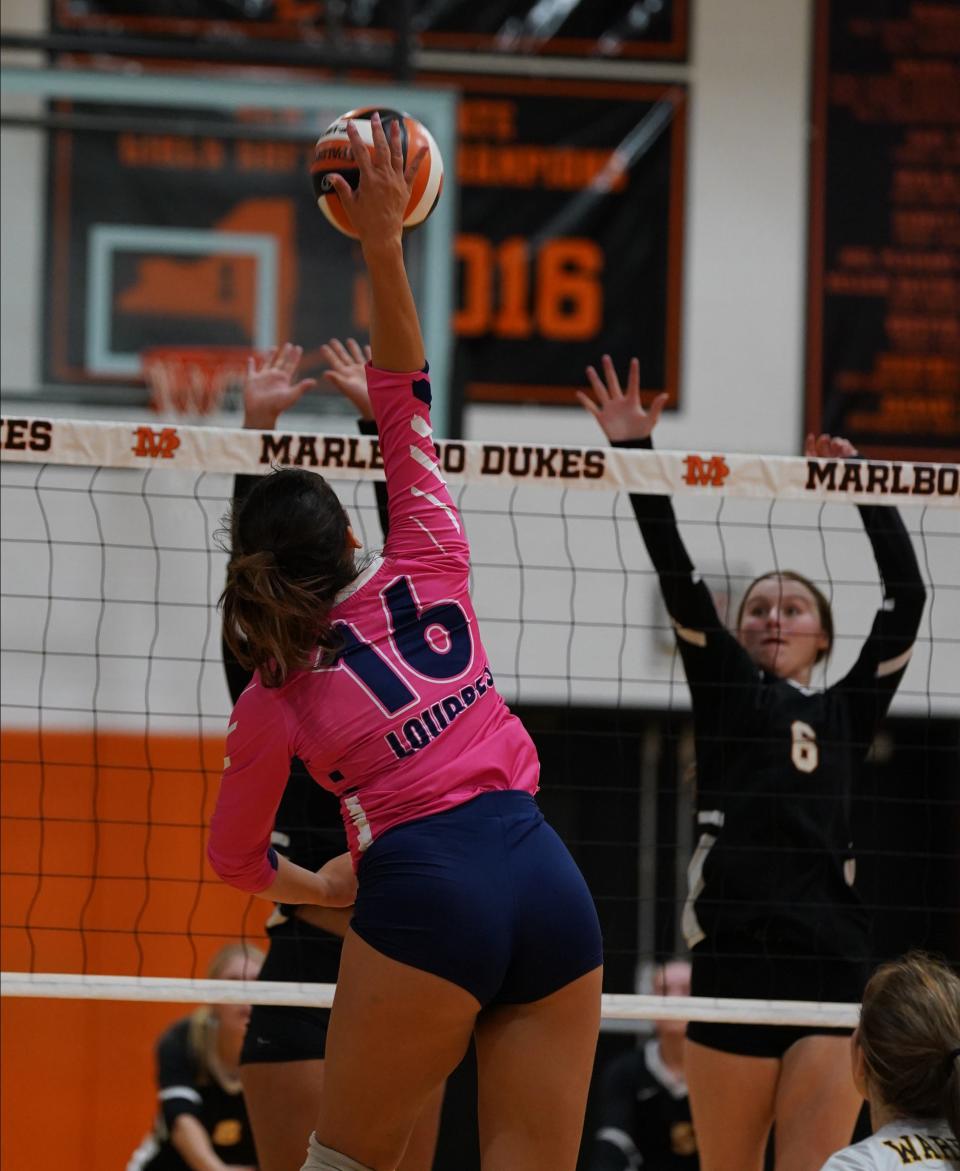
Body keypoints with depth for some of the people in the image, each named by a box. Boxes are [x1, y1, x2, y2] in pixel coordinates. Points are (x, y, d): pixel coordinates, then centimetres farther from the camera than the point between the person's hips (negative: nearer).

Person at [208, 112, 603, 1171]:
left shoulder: (275, 697, 9)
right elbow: (408, 406, 22)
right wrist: (384, 249, 21)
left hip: (426, 895, -3)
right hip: (550, 883, 3)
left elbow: (235, 854, 20)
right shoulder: (427, 577, 14)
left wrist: (320, 888, 39)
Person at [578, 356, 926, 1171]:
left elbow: (907, 598, 12)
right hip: (733, 959, -1)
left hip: (831, 961, 1)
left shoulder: (848, 714, 16)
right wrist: (635, 454, -2)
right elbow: (678, 576, 6)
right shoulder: (724, 689, 14)